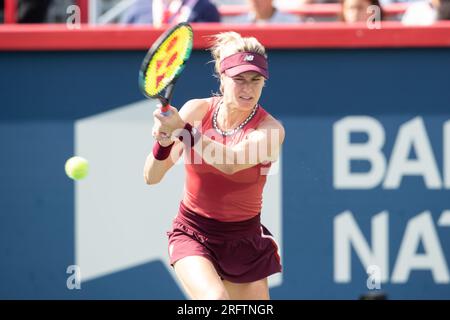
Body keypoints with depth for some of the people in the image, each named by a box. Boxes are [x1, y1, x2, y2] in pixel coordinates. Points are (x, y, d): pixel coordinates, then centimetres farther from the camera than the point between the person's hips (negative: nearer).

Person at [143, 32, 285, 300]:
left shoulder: (270, 129, -13)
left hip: (244, 240, 1)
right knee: (215, 298, -28)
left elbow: (231, 163, -33)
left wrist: (184, 131, -43)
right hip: (192, 234, -1)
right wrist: (163, 143, -29)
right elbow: (152, 177, -8)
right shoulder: (196, 111, -7)